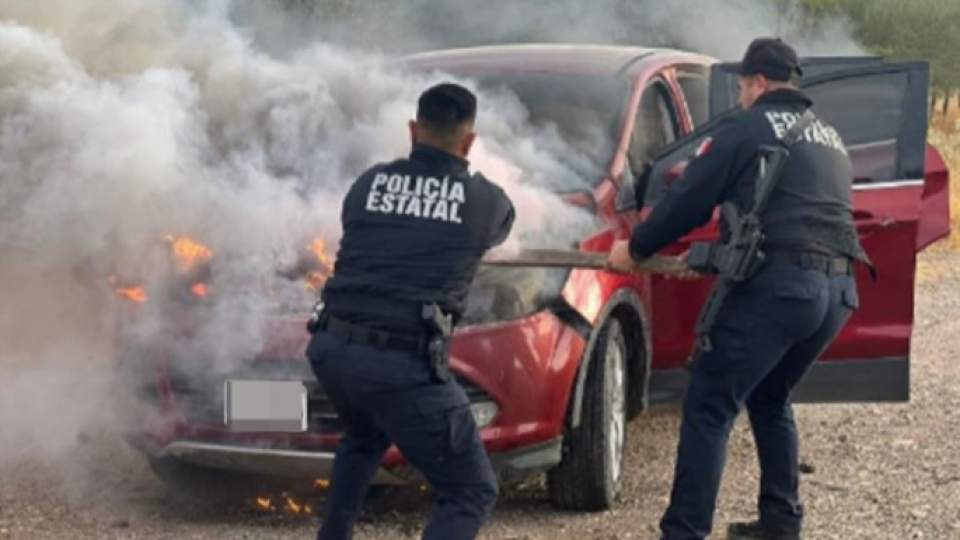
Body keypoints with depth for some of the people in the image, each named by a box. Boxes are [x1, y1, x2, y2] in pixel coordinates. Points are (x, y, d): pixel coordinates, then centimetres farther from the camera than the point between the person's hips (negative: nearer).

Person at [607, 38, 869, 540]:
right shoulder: (828, 139, 26)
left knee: (708, 406, -5)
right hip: (838, 290, 8)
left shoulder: (747, 128, 2)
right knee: (769, 398, 25)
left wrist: (635, 247, 16)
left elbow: (689, 199, 1)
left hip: (778, 284, -8)